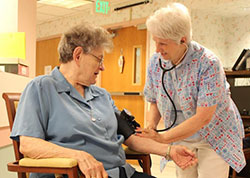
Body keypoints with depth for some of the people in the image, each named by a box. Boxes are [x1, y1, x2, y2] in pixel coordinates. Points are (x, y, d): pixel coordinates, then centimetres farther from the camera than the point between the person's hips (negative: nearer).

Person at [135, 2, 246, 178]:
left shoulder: (208, 63, -27)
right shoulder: (156, 61, -10)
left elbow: (203, 117, -30)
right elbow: (155, 103, 2)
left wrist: (162, 137, -29)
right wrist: (150, 126, -19)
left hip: (214, 137, -4)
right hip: (181, 138, 4)